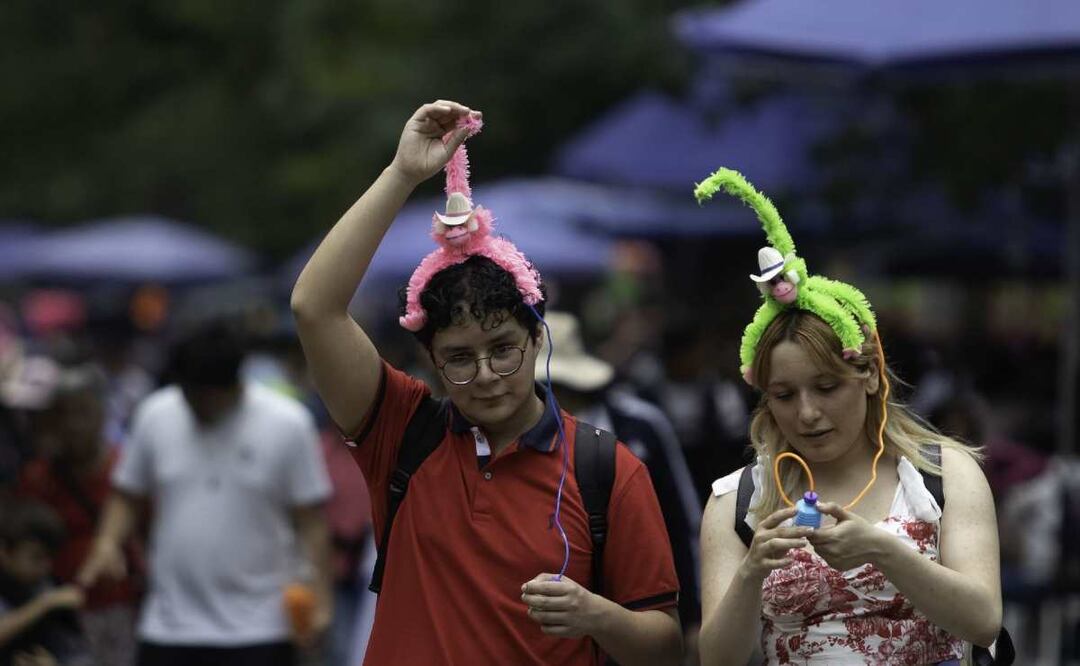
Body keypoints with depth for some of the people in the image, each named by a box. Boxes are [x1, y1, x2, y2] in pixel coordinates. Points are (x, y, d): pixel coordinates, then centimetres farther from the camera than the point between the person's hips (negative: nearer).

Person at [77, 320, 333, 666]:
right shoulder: (154, 415, 0)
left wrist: (319, 597, -13)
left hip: (259, 626, -3)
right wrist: (108, 540, -9)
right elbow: (127, 494, 10)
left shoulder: (288, 424, -7)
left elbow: (310, 518, -5)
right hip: (169, 626, 3)